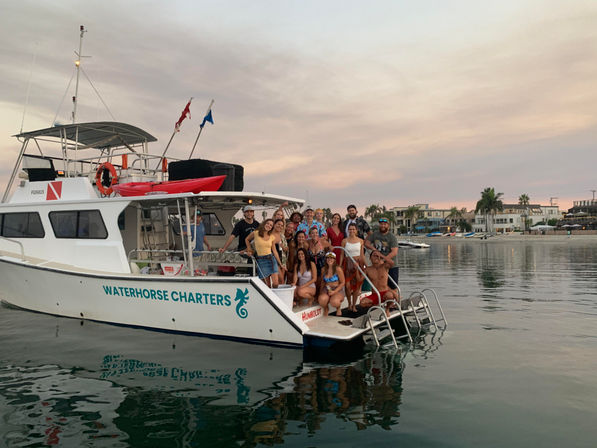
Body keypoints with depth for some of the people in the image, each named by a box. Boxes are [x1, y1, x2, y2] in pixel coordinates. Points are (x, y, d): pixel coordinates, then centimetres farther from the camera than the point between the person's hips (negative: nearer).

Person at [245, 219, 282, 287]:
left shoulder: (272, 237, 6)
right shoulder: (256, 233, -1)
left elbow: (274, 251, 10)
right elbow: (247, 240, 18)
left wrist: (280, 263, 8)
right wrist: (249, 250, 11)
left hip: (271, 259, 2)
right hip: (261, 260, -2)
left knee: (275, 283, -7)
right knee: (267, 285, -1)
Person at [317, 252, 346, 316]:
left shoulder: (338, 269, -5)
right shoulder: (323, 269, 7)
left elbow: (342, 283, -3)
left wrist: (334, 291, -14)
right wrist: (321, 291, 3)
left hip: (338, 290, -2)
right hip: (326, 289, 3)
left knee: (334, 302, -35)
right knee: (322, 299, -34)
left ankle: (338, 308, 7)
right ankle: (326, 309, 6)